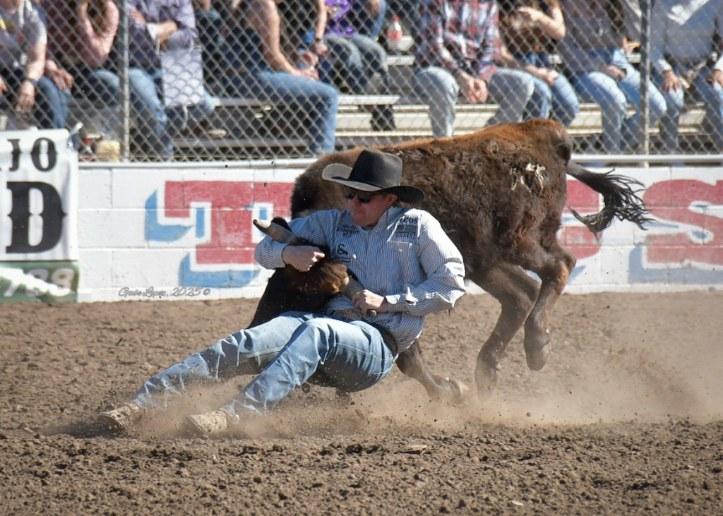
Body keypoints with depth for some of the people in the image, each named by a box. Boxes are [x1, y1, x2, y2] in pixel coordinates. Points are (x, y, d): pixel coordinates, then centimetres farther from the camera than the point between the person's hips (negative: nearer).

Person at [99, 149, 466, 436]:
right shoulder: (335, 222, 18)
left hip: (377, 346, -4)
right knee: (248, 344, -25)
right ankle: (140, 405, -38)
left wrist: (386, 302, -6)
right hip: (328, 324, 4)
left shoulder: (418, 226, 6)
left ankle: (232, 415, -54)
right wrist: (289, 254, -6)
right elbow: (264, 250, 19)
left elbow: (451, 284, 1)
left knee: (315, 332, -38)